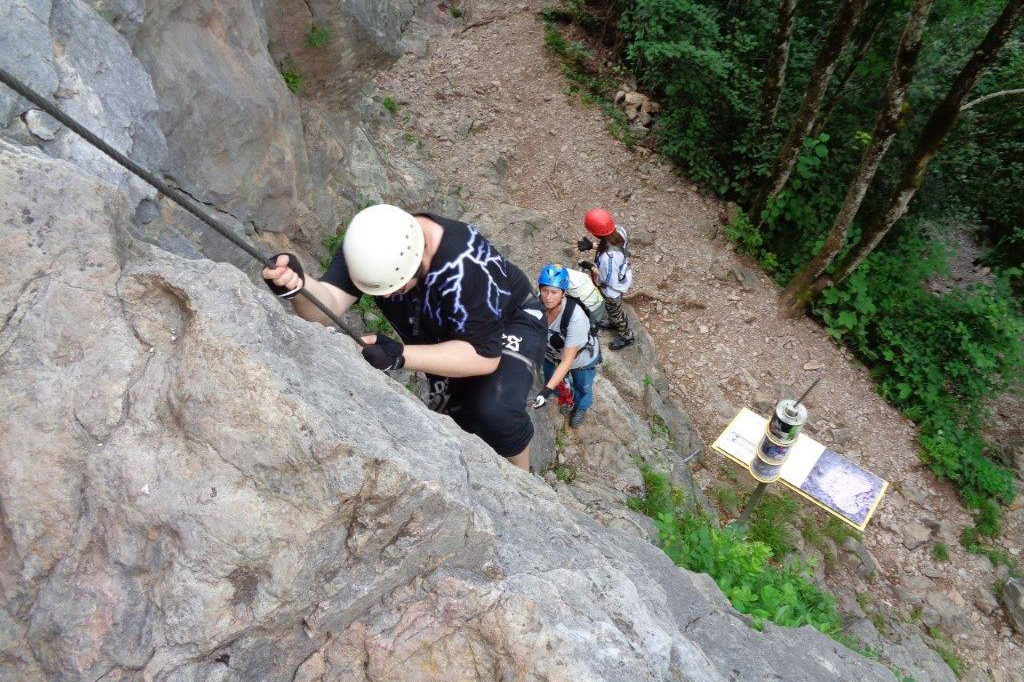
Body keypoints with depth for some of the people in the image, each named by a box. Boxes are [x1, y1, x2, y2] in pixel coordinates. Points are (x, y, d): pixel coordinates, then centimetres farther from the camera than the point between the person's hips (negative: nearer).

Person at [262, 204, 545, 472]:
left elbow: (484, 355, -38)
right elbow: (328, 305, -36)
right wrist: (298, 285, -59)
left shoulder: (464, 266, -40)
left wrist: (401, 356, -47)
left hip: (510, 324, -6)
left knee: (495, 411, -29)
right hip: (444, 334, 6)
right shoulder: (366, 246, -23)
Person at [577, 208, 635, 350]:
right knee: (612, 307, 36)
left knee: (615, 312, 25)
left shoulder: (607, 258, -47)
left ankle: (627, 336, 52)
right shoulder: (619, 231, -26)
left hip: (613, 290, -7)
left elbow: (609, 282, -31)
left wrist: (591, 267, -22)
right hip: (623, 276, 7)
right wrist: (592, 245, -11)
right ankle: (615, 322, 66)